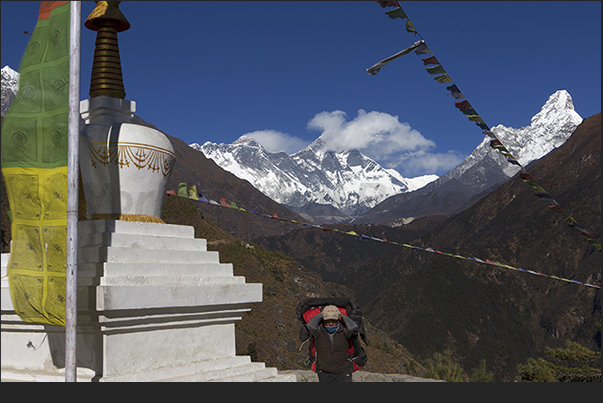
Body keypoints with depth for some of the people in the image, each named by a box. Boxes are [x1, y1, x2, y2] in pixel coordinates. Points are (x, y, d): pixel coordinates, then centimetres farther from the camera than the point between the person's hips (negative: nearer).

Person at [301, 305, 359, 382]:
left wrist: (342, 316, -16)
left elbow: (353, 327, -34)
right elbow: (310, 326, -33)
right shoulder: (319, 331, -12)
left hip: (343, 372, -1)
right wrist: (320, 315, -16)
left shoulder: (343, 330, -13)